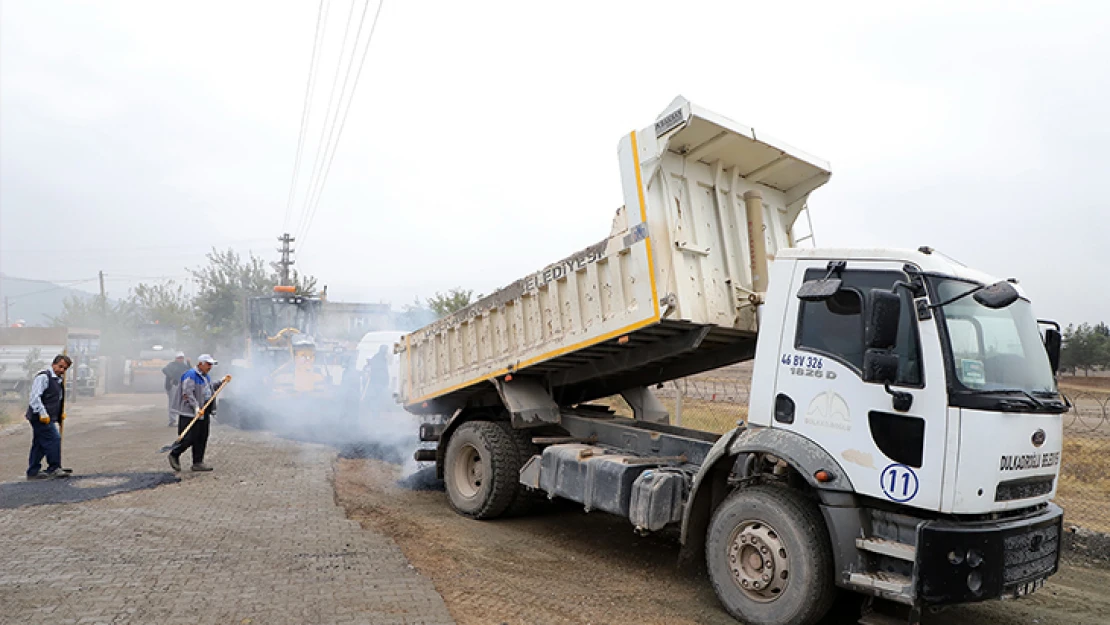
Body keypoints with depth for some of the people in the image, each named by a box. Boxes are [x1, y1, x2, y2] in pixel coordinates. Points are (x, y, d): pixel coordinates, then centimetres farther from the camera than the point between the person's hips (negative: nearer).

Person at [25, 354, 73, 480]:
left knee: (39, 444, 14)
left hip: (47, 417, 10)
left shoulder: (59, 380, 16)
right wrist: (42, 413, -24)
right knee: (54, 439, -10)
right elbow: (35, 397, -21)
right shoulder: (43, 377, -14)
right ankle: (54, 468, -3)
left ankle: (33, 472, 21)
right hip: (41, 417, -10)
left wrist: (62, 413, 17)